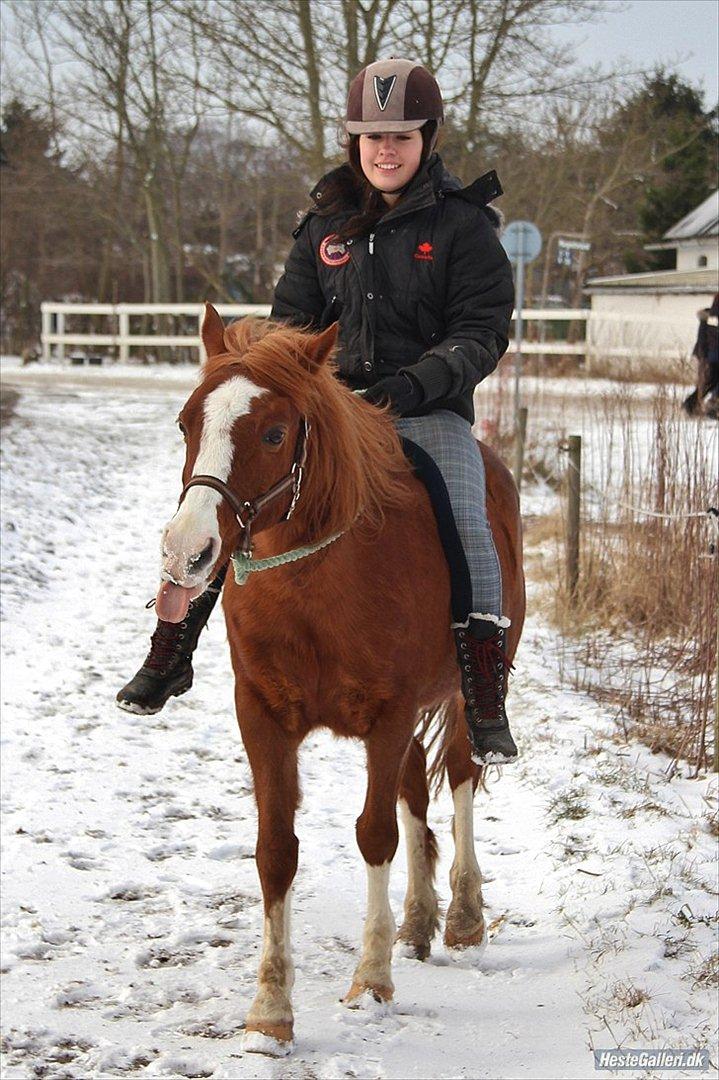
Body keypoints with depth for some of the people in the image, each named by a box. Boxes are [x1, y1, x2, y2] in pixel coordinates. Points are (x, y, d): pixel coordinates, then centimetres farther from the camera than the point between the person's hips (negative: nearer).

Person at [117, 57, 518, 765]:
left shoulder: (463, 226, -1)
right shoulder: (326, 223, 11)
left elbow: (481, 334, -7)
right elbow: (291, 315, 17)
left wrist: (411, 385, -22)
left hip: (429, 414, -4)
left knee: (466, 528, -28)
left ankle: (487, 712, -22)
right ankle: (167, 661, 6)